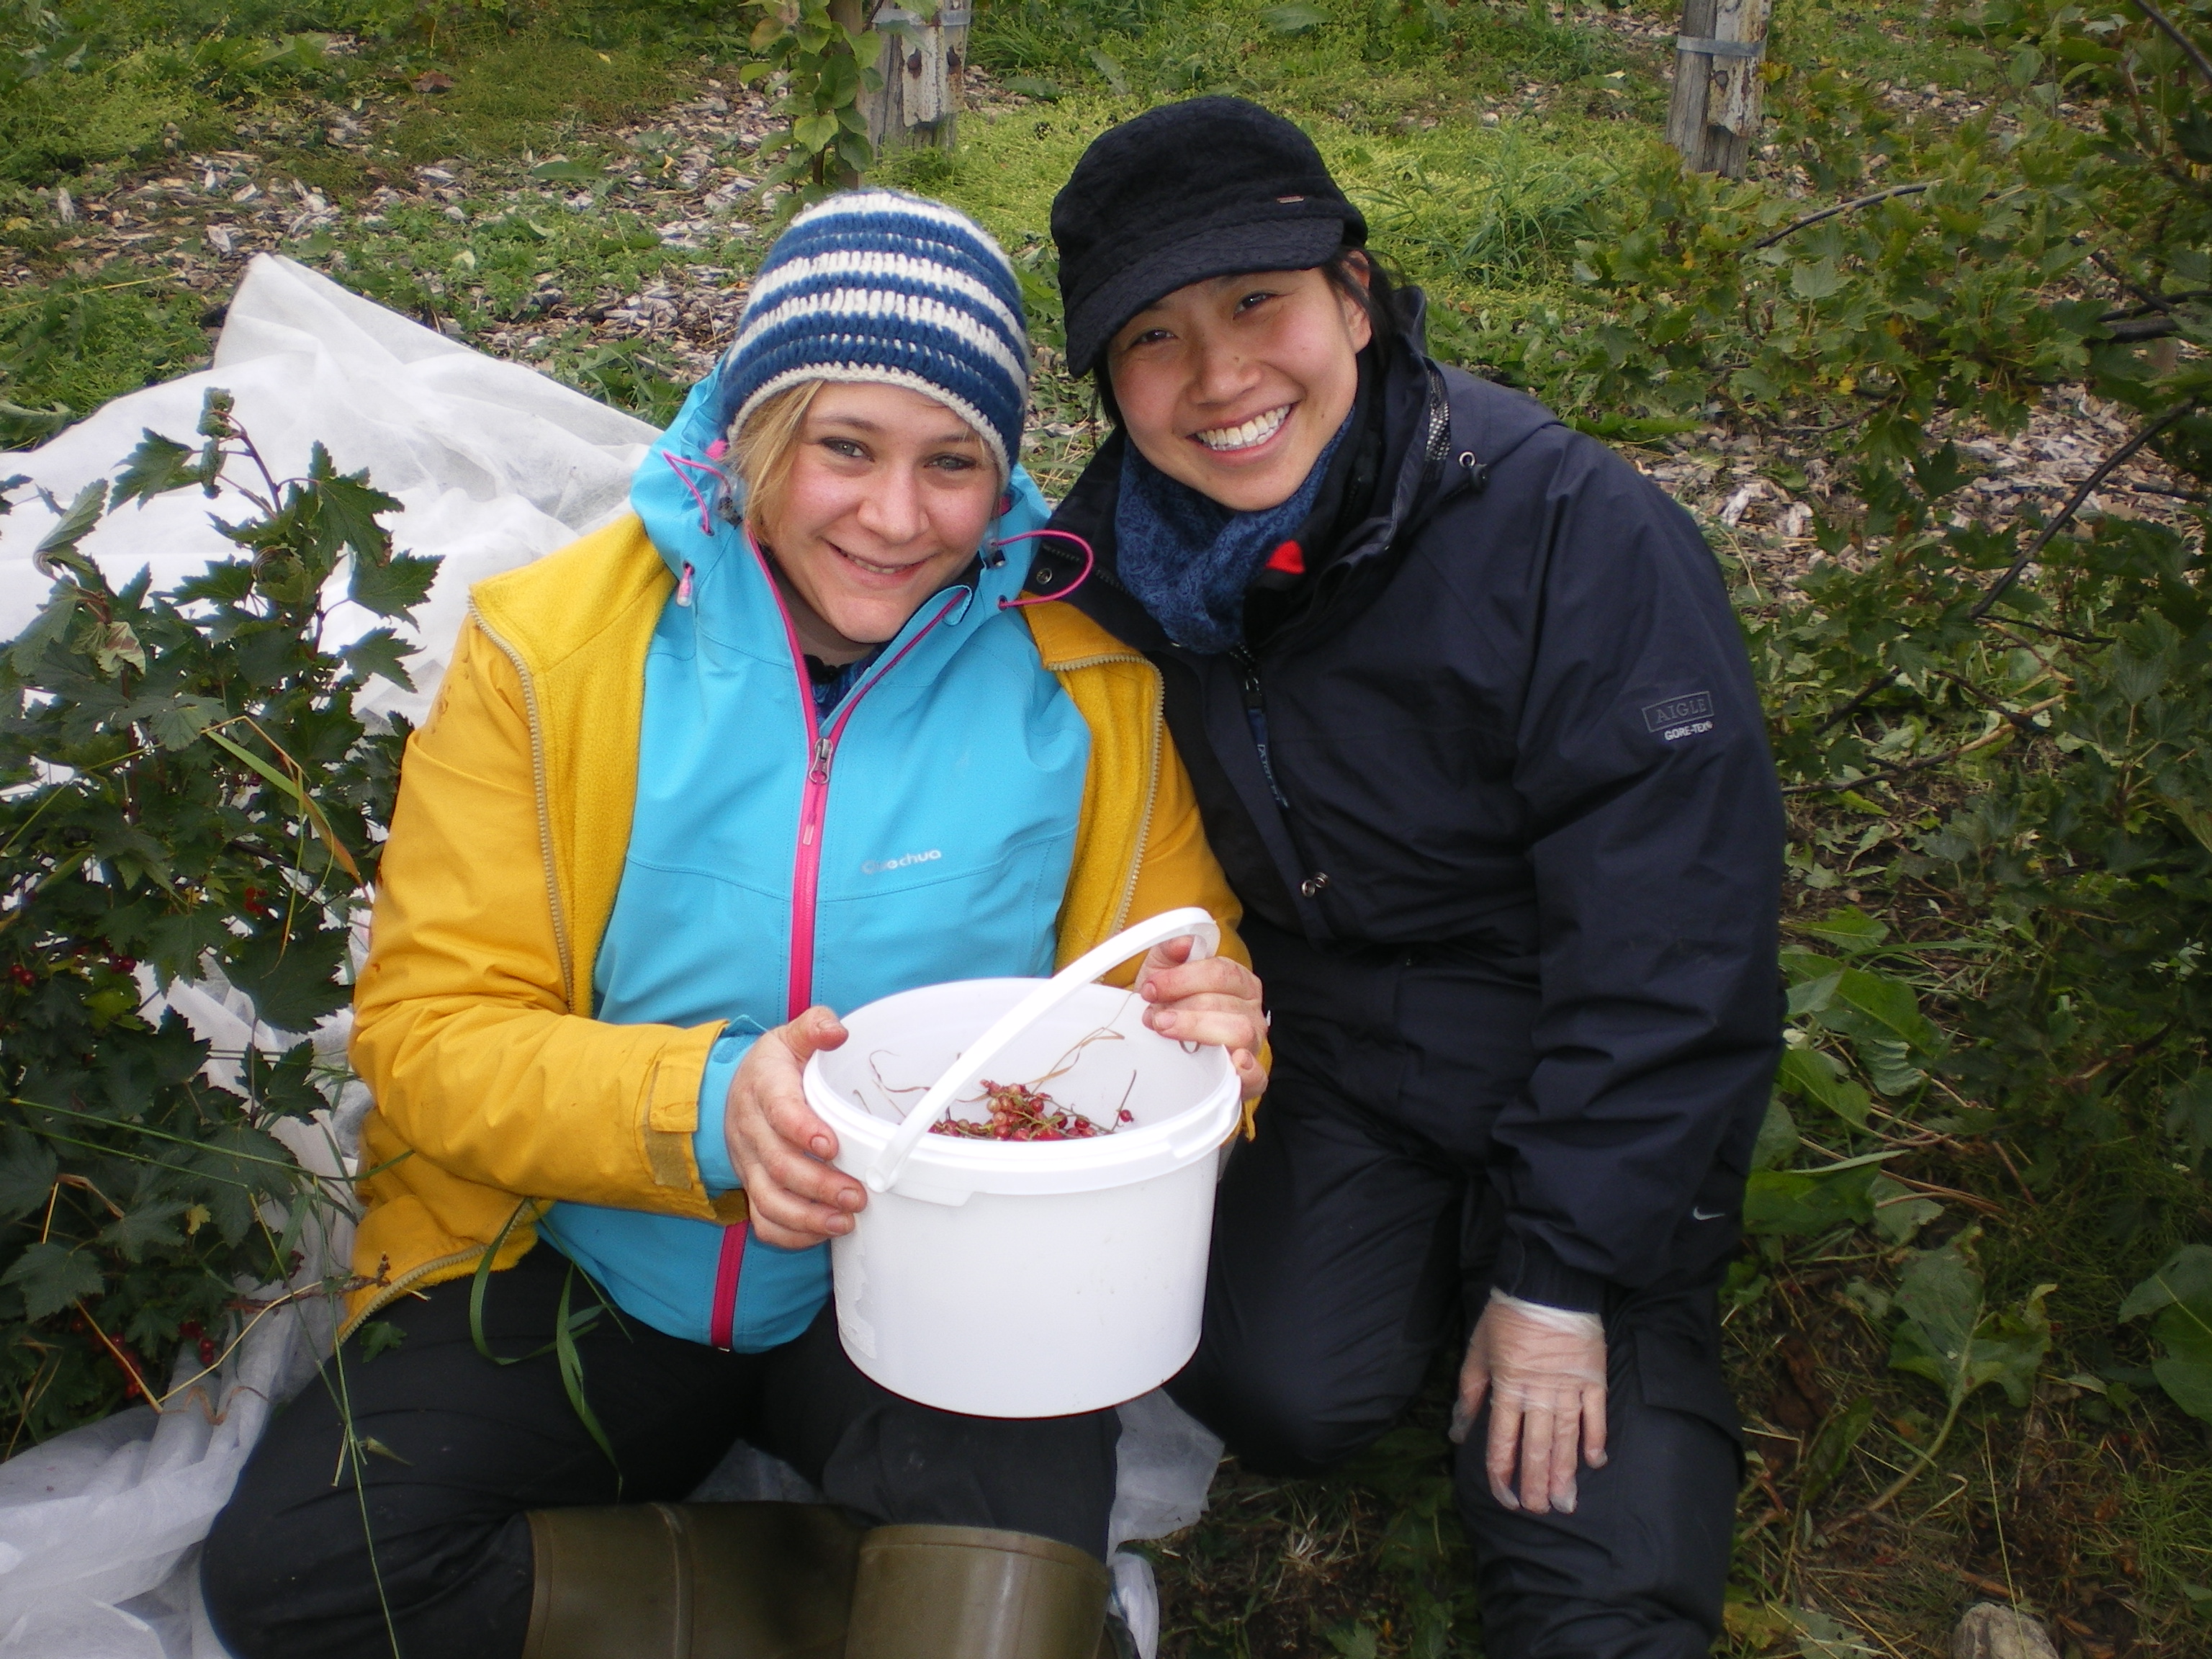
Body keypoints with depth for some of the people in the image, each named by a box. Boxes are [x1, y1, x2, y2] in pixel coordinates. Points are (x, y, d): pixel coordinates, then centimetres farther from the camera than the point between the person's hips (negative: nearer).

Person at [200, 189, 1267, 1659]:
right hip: (588, 1268, 3)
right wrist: (700, 1107, -28)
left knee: (1023, 1488, -36)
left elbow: (1172, 990, 3)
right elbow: (426, 1030, -9)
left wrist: (1203, 1028, -23)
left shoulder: (1083, 672, -5)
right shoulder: (551, 645, -7)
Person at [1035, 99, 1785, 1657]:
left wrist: (1563, 1278, -17)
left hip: (1593, 1098, -3)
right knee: (1284, 1393, -14)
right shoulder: (1114, 558, -10)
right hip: (1333, 1048, 4)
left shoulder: (1577, 534, -24)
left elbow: (1669, 933, -21)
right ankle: (1423, 1244, 14)